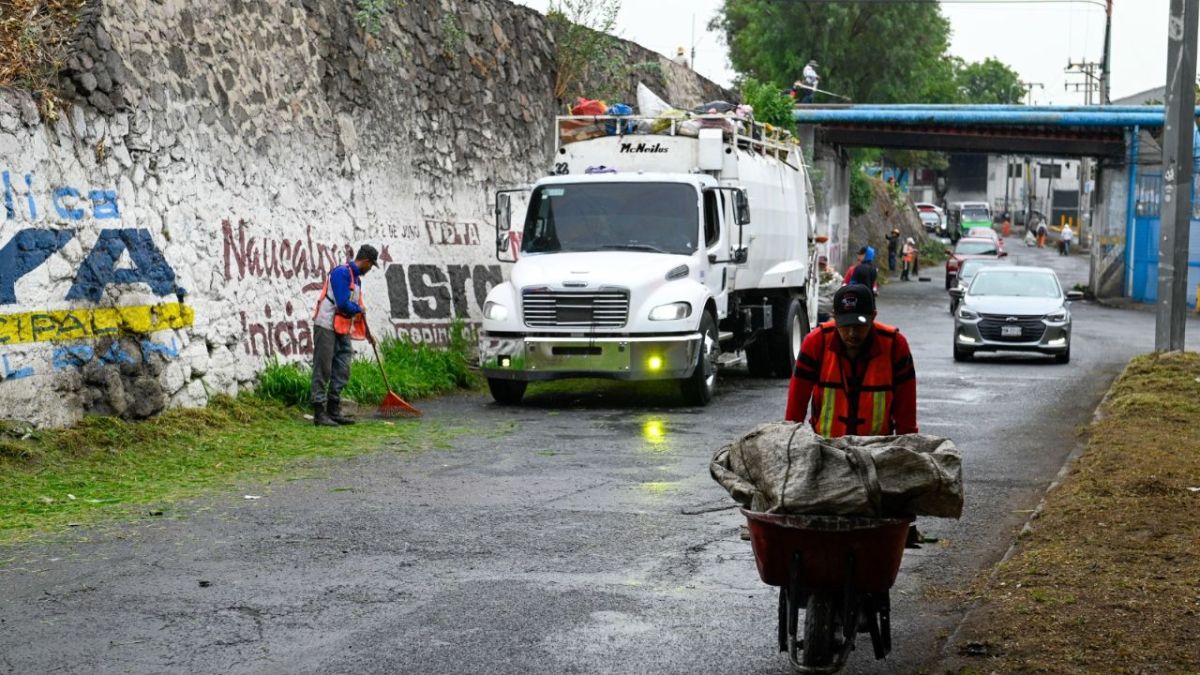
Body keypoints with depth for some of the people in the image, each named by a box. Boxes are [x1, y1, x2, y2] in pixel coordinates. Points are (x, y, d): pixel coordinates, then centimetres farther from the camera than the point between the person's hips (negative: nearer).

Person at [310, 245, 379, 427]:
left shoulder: (356, 278, 16)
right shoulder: (342, 272, -13)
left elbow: (357, 308, 24)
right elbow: (342, 304, -21)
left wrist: (366, 333, 26)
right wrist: (359, 309, -2)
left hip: (343, 330, 9)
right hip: (327, 327, -9)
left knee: (342, 372, 8)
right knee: (323, 370, -6)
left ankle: (334, 411, 14)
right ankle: (319, 413, -5)